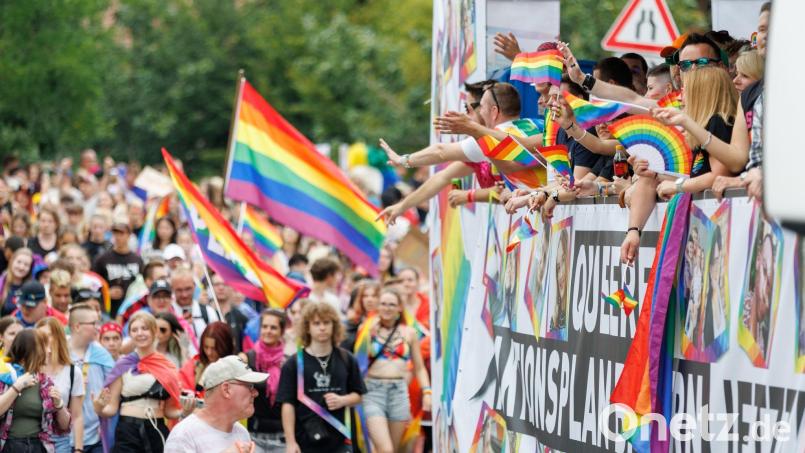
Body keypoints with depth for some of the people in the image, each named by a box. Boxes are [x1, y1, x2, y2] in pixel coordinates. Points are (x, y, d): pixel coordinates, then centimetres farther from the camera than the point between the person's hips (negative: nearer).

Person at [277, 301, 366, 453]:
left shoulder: (346, 360, 4)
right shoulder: (293, 364, -3)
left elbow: (357, 395, 12)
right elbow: (288, 404, -5)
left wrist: (342, 400, -10)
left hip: (339, 440, 2)